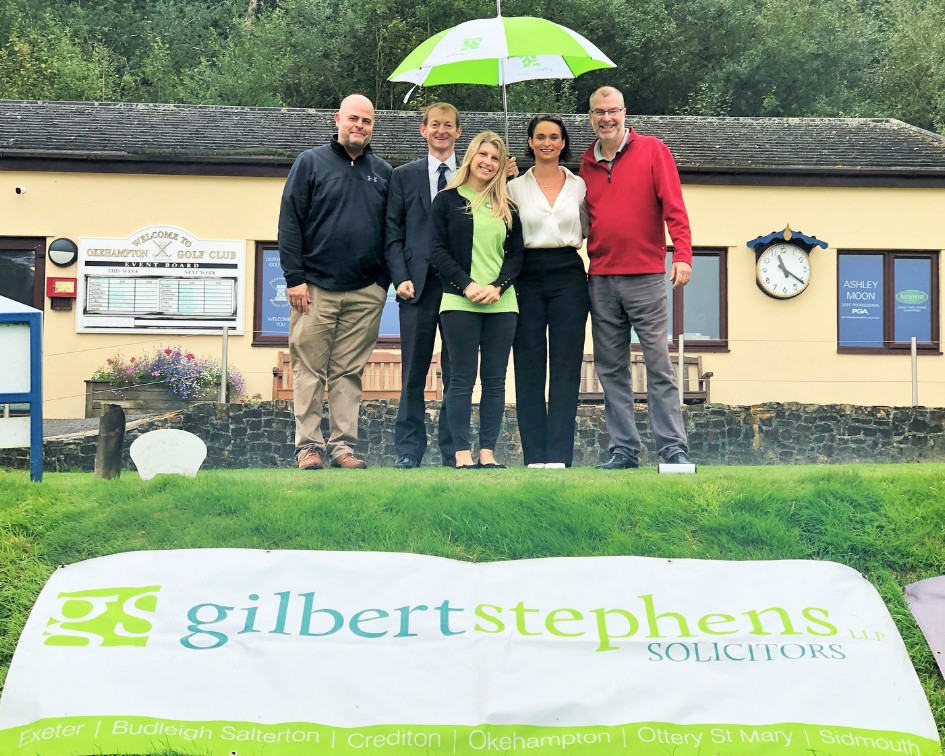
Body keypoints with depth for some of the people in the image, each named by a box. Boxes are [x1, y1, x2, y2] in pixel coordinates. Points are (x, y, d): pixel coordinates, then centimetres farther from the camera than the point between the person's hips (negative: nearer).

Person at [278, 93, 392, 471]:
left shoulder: (382, 172, 13)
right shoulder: (310, 163, 4)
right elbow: (290, 222, 0)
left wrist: (392, 278, 6)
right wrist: (295, 277, -8)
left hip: (366, 292, 3)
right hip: (316, 287, -2)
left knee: (349, 372, 5)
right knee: (309, 371, 0)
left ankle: (343, 445, 9)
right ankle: (308, 446, 5)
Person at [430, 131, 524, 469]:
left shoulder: (506, 207, 14)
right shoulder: (447, 200, 6)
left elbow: (516, 253, 10)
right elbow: (439, 250, 0)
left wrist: (497, 286, -7)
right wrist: (467, 285, -12)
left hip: (501, 303, 3)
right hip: (459, 302, -3)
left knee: (495, 379, 2)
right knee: (462, 378, -3)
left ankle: (488, 451, 5)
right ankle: (462, 453, 0)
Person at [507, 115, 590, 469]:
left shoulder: (579, 186, 10)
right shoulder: (515, 187, 8)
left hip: (568, 275, 0)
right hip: (527, 277, 0)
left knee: (566, 366, -4)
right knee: (529, 367, -2)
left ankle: (559, 454, -3)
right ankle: (534, 455, 3)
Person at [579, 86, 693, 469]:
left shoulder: (652, 150, 2)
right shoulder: (585, 164, 14)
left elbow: (673, 206, -4)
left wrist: (682, 255, -15)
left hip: (645, 275, -4)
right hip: (600, 279, 4)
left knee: (658, 365, -4)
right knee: (611, 368, 5)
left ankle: (674, 448, 0)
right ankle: (624, 449, 11)